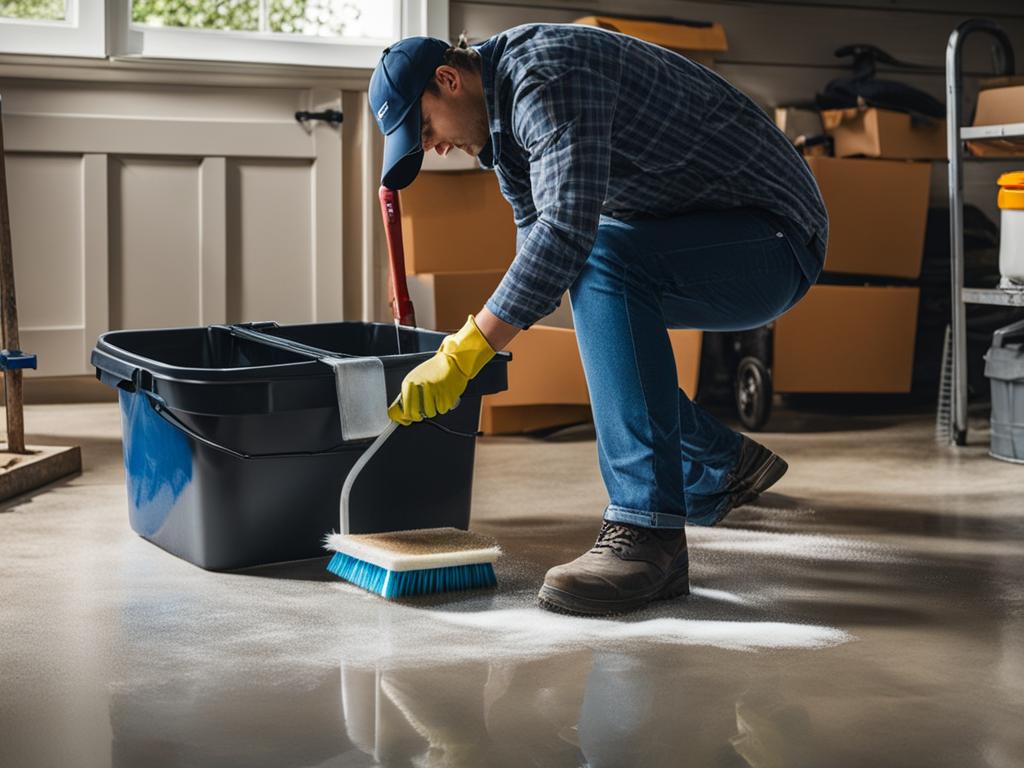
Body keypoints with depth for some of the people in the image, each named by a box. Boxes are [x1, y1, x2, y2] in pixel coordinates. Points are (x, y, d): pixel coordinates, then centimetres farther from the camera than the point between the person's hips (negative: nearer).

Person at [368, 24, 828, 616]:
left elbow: (567, 230, -34)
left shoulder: (548, 76, -22)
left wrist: (464, 354, -34)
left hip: (773, 240, -11)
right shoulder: (504, 114, 11)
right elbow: (539, 234, 21)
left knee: (603, 262, -32)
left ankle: (648, 533, -33)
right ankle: (722, 469, 27)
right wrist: (493, 336, 14)